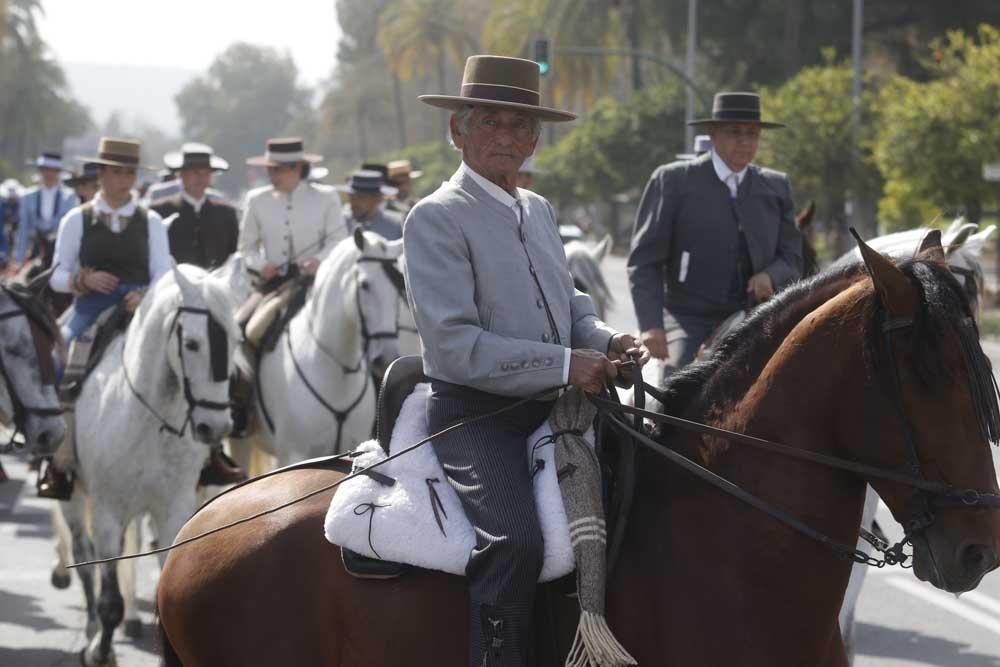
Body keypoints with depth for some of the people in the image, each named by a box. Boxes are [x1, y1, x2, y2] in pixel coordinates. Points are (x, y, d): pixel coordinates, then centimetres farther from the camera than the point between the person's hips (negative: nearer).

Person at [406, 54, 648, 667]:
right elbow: (454, 345, -17)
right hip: (475, 414, -8)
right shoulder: (437, 218, -8)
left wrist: (605, 341, -1)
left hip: (551, 409, 8)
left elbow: (571, 304, 24)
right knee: (515, 541, -30)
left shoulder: (539, 211, 17)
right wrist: (565, 364, -22)